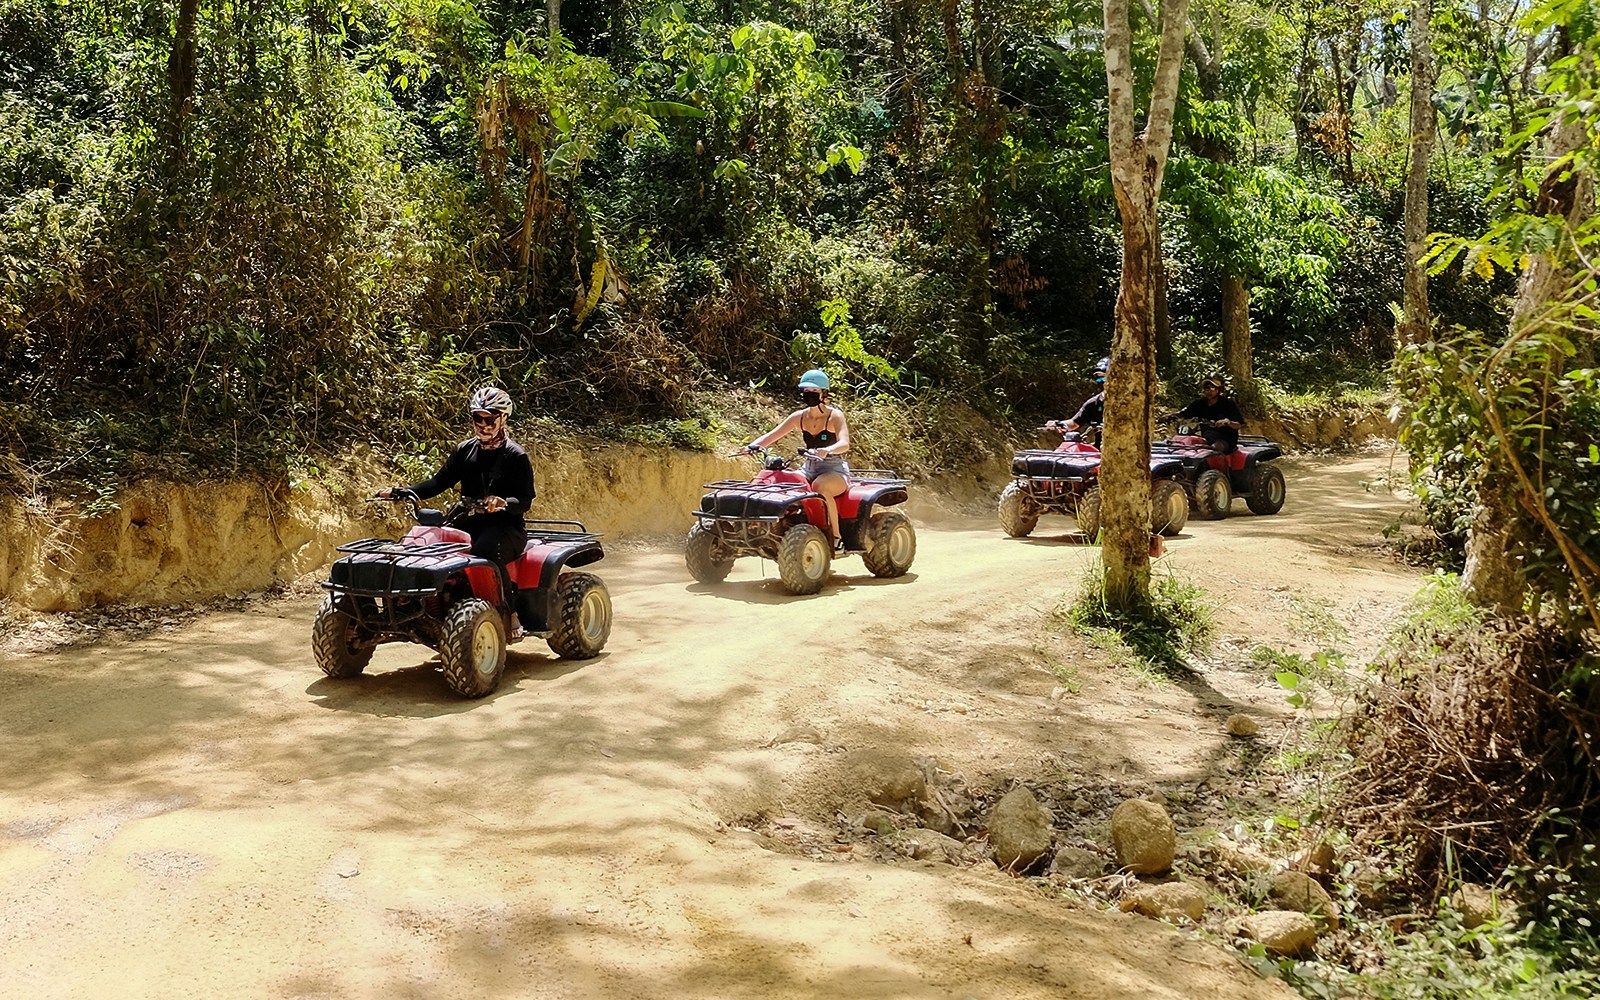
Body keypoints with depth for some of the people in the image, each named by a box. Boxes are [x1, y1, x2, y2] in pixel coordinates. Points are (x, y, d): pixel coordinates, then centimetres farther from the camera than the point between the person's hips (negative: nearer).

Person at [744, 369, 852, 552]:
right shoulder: (799, 417, 6)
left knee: (820, 486, -38)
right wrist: (754, 445, -21)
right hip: (809, 469, 5)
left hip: (834, 470, -5)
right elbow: (772, 435, 0)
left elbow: (844, 443, -26)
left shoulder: (834, 416, -9)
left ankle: (836, 537, -28)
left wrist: (826, 450, -48)